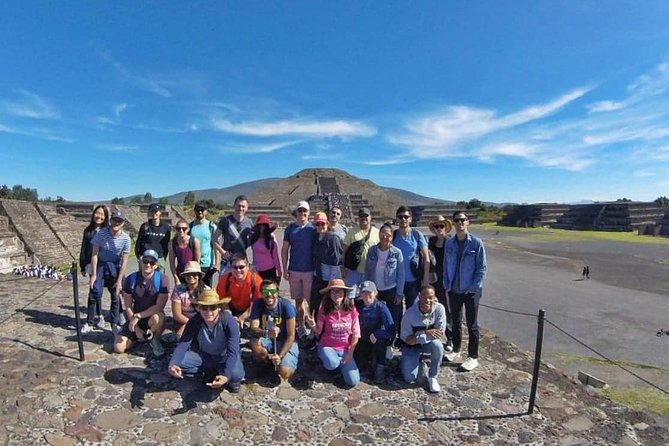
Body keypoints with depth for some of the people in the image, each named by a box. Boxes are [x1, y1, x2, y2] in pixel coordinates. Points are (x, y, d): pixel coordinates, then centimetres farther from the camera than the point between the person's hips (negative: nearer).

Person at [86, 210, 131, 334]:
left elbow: (124, 261, -12)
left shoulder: (126, 238, -17)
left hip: (115, 267, 1)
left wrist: (119, 280, -12)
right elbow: (94, 254, -11)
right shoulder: (101, 233, -19)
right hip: (100, 265, 0)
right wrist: (93, 274, -12)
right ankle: (88, 323, 7)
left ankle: (115, 324, 17)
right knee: (94, 293, -7)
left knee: (116, 296, 5)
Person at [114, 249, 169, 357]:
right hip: (135, 318, 3)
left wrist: (138, 316, -24)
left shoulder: (162, 279, -16)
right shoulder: (131, 279, -7)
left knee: (158, 317, -38)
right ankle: (140, 337, 21)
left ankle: (155, 341, -6)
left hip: (153, 316, -3)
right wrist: (136, 329, -9)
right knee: (118, 348, -10)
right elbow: (128, 307, -4)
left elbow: (159, 306, -20)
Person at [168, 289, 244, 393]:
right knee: (178, 363, -22)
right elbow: (182, 345, -24)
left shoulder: (229, 322, -29)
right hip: (205, 356, 4)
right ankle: (209, 373, 0)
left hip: (225, 358, -3)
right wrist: (172, 364, -45)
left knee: (235, 374, -35)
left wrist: (226, 375, -50)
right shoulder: (194, 321, -19)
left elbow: (232, 351, -33)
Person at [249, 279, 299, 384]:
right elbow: (253, 328, -22)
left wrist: (280, 356, -25)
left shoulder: (286, 306, -20)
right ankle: (268, 363, 2)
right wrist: (266, 333, -43)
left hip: (286, 342, -2)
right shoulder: (258, 304, -12)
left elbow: (291, 335, -17)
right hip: (267, 340, 3)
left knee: (285, 373, -24)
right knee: (255, 344, -31)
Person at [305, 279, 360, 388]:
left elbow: (356, 334, -3)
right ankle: (327, 359, 4)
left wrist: (350, 353, -6)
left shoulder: (352, 310, -10)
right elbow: (318, 332, -3)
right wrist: (312, 325, -24)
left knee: (353, 382, -11)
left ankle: (342, 363, 18)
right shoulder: (324, 310, -11)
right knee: (332, 364, -34)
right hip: (327, 346, -1)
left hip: (345, 349, 1)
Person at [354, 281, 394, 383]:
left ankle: (379, 368, -14)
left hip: (377, 340, -3)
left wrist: (374, 334, -28)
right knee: (355, 362, -11)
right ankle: (370, 356, 22)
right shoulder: (357, 305, -10)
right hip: (362, 341, 3)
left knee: (380, 338, -34)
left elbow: (391, 330, -26)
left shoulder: (381, 307, -20)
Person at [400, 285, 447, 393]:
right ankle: (418, 362, 21)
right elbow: (407, 339, -17)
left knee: (437, 345, -35)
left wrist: (424, 335, -32)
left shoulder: (439, 309, -22)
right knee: (409, 378, -15)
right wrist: (425, 333, -33)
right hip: (412, 345, -1)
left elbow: (440, 334, -17)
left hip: (429, 343, 1)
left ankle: (432, 377, -9)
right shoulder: (410, 314, -24)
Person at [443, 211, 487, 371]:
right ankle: (456, 350, 35)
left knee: (472, 325, 8)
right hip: (454, 291, 4)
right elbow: (446, 266, 7)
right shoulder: (449, 243, 1)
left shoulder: (476, 243, -11)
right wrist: (447, 285, 1)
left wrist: (473, 288, -14)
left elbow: (482, 268, -10)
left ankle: (473, 358, 21)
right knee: (456, 322, 18)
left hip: (471, 291, -4)